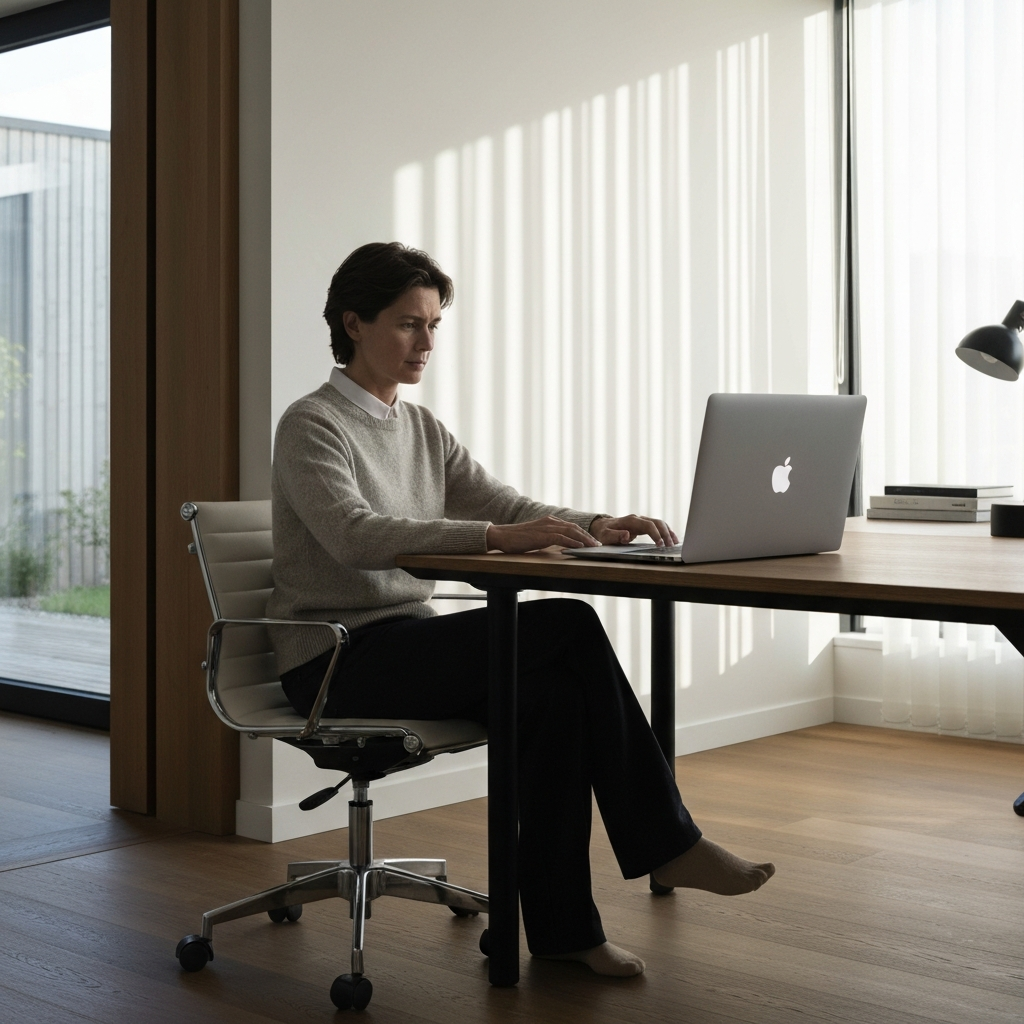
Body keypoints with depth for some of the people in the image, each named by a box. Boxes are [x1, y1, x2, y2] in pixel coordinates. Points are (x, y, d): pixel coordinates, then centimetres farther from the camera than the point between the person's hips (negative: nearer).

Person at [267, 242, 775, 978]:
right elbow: (356, 536, -27)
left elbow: (508, 506, 8)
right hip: (334, 660, -7)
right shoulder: (312, 426, -10)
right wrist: (494, 537, -37)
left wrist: (597, 527, -13)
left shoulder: (421, 428, 15)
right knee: (570, 628, -23)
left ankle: (562, 929, -16)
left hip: (406, 643, 7)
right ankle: (665, 843, -10)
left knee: (553, 696, -24)